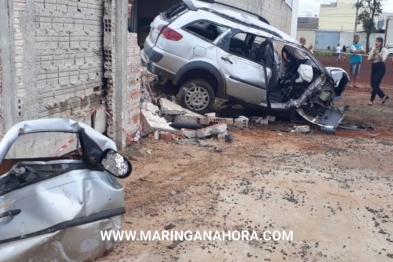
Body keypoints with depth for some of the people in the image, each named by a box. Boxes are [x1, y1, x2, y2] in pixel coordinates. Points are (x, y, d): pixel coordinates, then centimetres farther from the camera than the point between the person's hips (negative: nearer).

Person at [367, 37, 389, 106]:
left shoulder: (384, 49, -7)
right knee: (373, 84, 6)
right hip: (374, 67, 7)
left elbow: (383, 59, -20)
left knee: (375, 84, -7)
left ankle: (371, 100, 2)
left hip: (381, 67, -6)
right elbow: (369, 59, 11)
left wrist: (377, 52, -28)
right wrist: (371, 58, -12)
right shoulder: (373, 49, 9)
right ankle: (383, 96, 24)